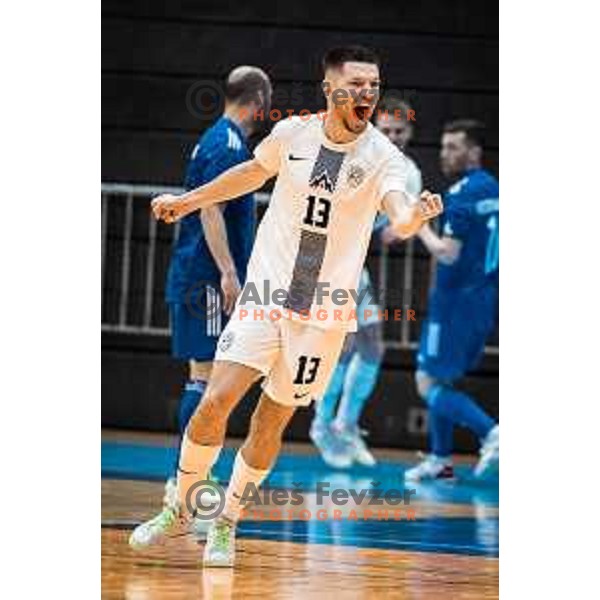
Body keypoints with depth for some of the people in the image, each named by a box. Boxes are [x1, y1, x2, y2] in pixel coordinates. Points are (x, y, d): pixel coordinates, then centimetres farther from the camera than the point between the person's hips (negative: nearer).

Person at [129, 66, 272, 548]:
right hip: (207, 279, -10)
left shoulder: (221, 140, 18)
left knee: (205, 378, 12)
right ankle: (184, 487, -14)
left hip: (197, 277, 10)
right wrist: (228, 272, -25)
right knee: (205, 377, -11)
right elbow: (210, 208, -20)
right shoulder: (228, 144, -11)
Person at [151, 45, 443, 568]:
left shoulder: (383, 157, -11)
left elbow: (401, 220, -29)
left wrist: (417, 215, -52)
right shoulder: (292, 133, -3)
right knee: (217, 399, -11)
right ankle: (182, 506, 10)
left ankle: (227, 523, 24)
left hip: (325, 311, -1)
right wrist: (189, 200, 27)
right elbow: (254, 172, 18)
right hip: (267, 292, 1)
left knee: (273, 421, 6)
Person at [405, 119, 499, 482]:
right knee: (441, 379, 18)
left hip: (457, 300, -9)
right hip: (485, 299, 9)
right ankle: (441, 459, 19)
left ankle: (490, 431, -18)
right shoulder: (493, 189, 10)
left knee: (428, 383, -4)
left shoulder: (462, 194, -17)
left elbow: (447, 253, -22)